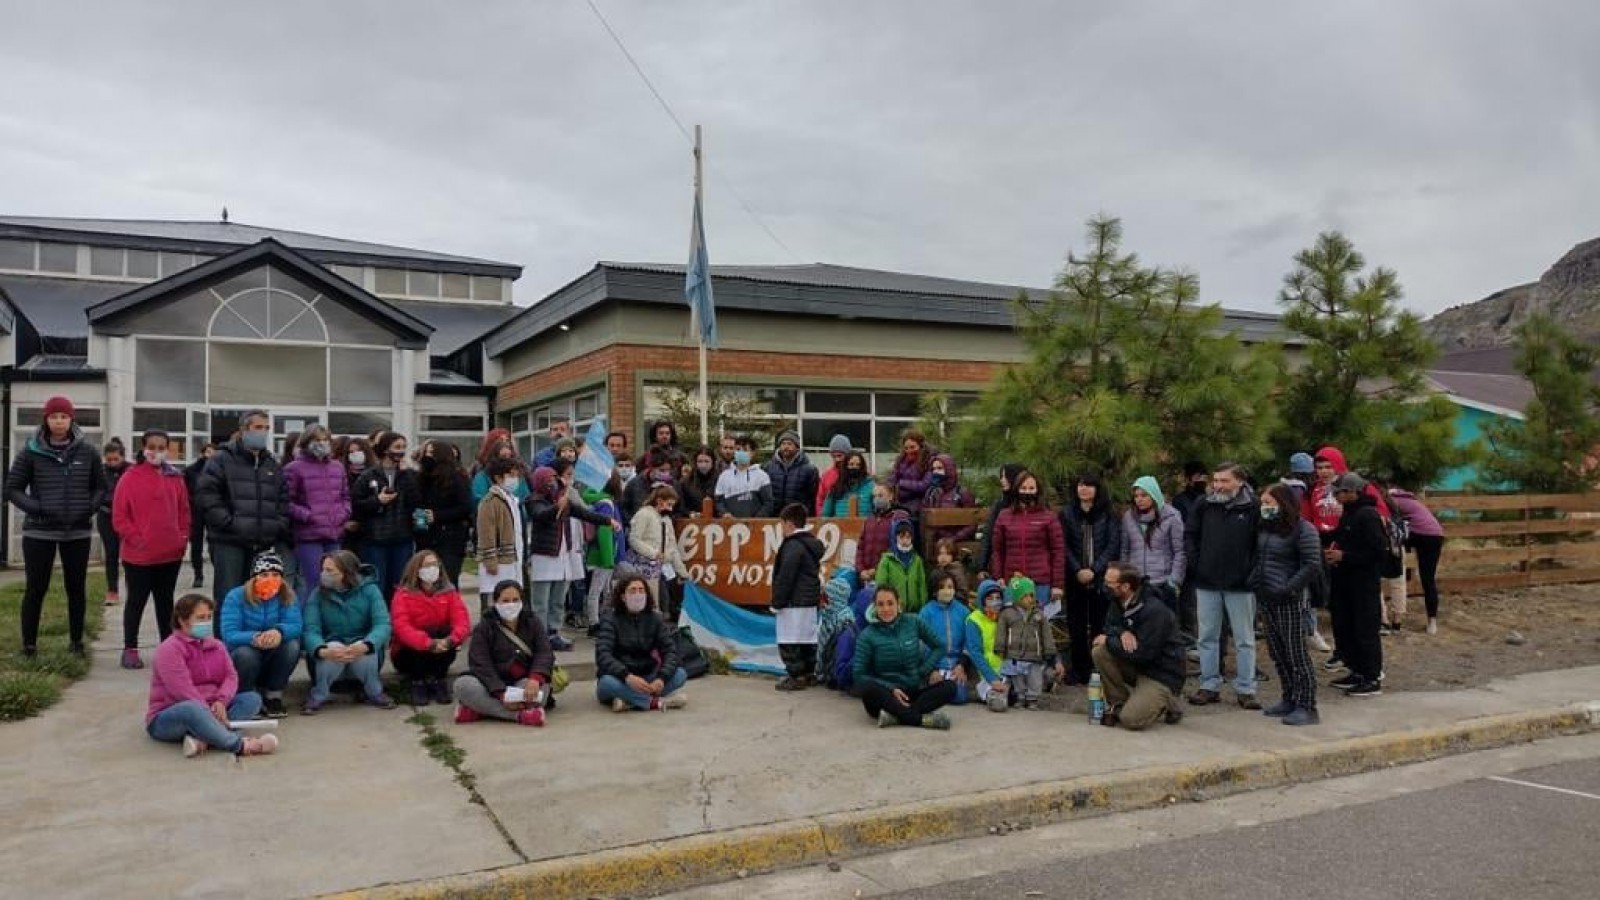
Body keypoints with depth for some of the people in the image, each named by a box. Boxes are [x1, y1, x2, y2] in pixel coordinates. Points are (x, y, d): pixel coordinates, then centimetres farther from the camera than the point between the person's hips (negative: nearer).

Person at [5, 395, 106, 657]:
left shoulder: (87, 451, 2)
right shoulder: (31, 452, -2)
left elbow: (100, 486, 11)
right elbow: (12, 489, 1)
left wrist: (90, 508, -6)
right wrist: (35, 508, -13)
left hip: (77, 532, 2)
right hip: (39, 533, -1)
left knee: (77, 588, 9)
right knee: (36, 589, 3)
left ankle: (77, 641, 21)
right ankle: (29, 645, 14)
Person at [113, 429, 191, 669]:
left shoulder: (175, 478, 6)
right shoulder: (131, 477, -7)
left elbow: (184, 510, 13)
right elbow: (119, 516, -8)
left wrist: (183, 536, 3)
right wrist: (135, 538, -13)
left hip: (171, 553, 4)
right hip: (139, 555, -4)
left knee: (165, 601, 14)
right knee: (136, 602, 6)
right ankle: (130, 649, 15)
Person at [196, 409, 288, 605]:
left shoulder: (272, 465, 17)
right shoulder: (223, 460, -1)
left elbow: (283, 500, 18)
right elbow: (208, 494, -10)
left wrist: (279, 527, 5)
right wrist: (229, 523, -15)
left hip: (264, 543, 5)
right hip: (229, 542, -5)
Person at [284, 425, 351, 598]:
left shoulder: (337, 467, 14)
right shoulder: (294, 468, -4)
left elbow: (345, 496, 23)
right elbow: (287, 502, -8)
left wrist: (344, 512, 6)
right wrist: (307, 516, -14)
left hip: (335, 534, 6)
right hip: (308, 535, -6)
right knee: (312, 584, -6)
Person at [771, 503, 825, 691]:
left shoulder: (793, 545, -16)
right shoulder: (812, 543, 14)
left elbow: (785, 578, -18)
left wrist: (776, 603, -13)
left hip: (794, 603, -10)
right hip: (810, 600, 10)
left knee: (788, 641, -5)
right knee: (808, 639, 13)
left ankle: (796, 677, -4)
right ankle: (807, 673, 19)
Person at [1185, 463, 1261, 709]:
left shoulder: (1253, 507, -8)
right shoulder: (1205, 506, 4)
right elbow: (1189, 534, 15)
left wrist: (1251, 569, -11)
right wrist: (1195, 560, 4)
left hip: (1240, 585, -4)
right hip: (1207, 583, 4)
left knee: (1244, 639, 5)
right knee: (1208, 637, 10)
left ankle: (1245, 690, 13)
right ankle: (1210, 686, 19)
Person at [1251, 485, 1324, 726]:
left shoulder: (1303, 530, -11)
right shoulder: (1264, 528, 12)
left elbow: (1312, 565, -16)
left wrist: (1288, 589, -19)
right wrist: (1254, 581, 10)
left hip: (1289, 602, -8)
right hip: (1267, 600, 8)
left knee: (1296, 655, -4)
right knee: (1278, 653, 13)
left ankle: (1307, 707, 2)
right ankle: (1289, 700, 24)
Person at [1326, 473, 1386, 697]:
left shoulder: (1368, 515, -15)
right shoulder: (1348, 514, 14)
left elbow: (1378, 550, -20)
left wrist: (1344, 556, -19)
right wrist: (1334, 551, 8)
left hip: (1365, 583, -10)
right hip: (1346, 582, 10)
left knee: (1365, 631, -3)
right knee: (1344, 628, 13)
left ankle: (1373, 680, 5)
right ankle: (1357, 672, 24)